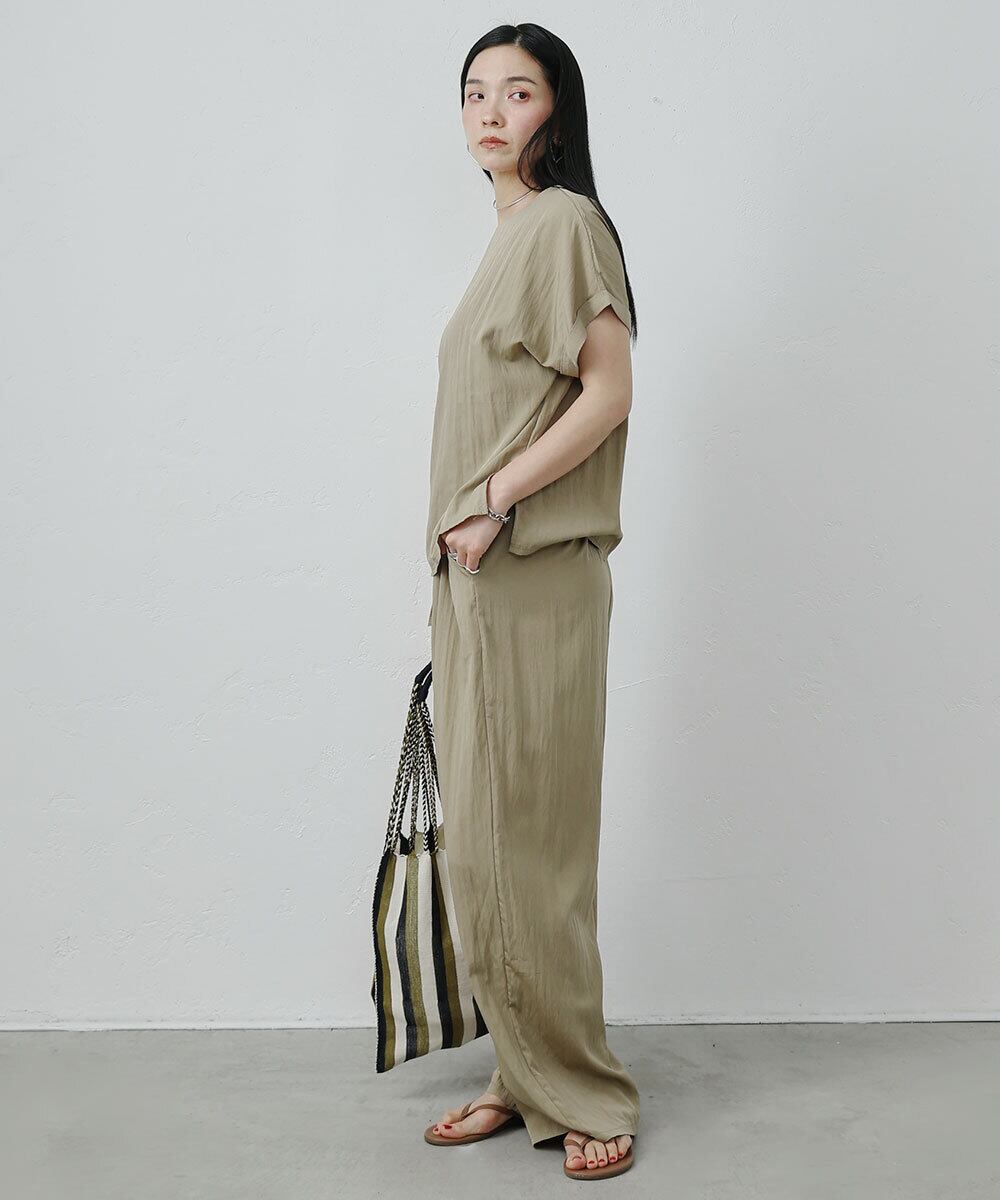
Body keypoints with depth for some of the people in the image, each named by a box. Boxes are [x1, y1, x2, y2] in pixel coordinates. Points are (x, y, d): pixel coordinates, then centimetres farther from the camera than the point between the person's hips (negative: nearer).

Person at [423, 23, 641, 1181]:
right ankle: (524, 1074, 22)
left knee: (530, 835, -4)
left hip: (534, 574, -9)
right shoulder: (507, 235, 20)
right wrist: (452, 566, 17)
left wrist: (494, 501, -16)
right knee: (478, 837, 10)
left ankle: (582, 1093, 10)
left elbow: (609, 392, -14)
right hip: (473, 576, 9)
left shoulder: (564, 220, -5)